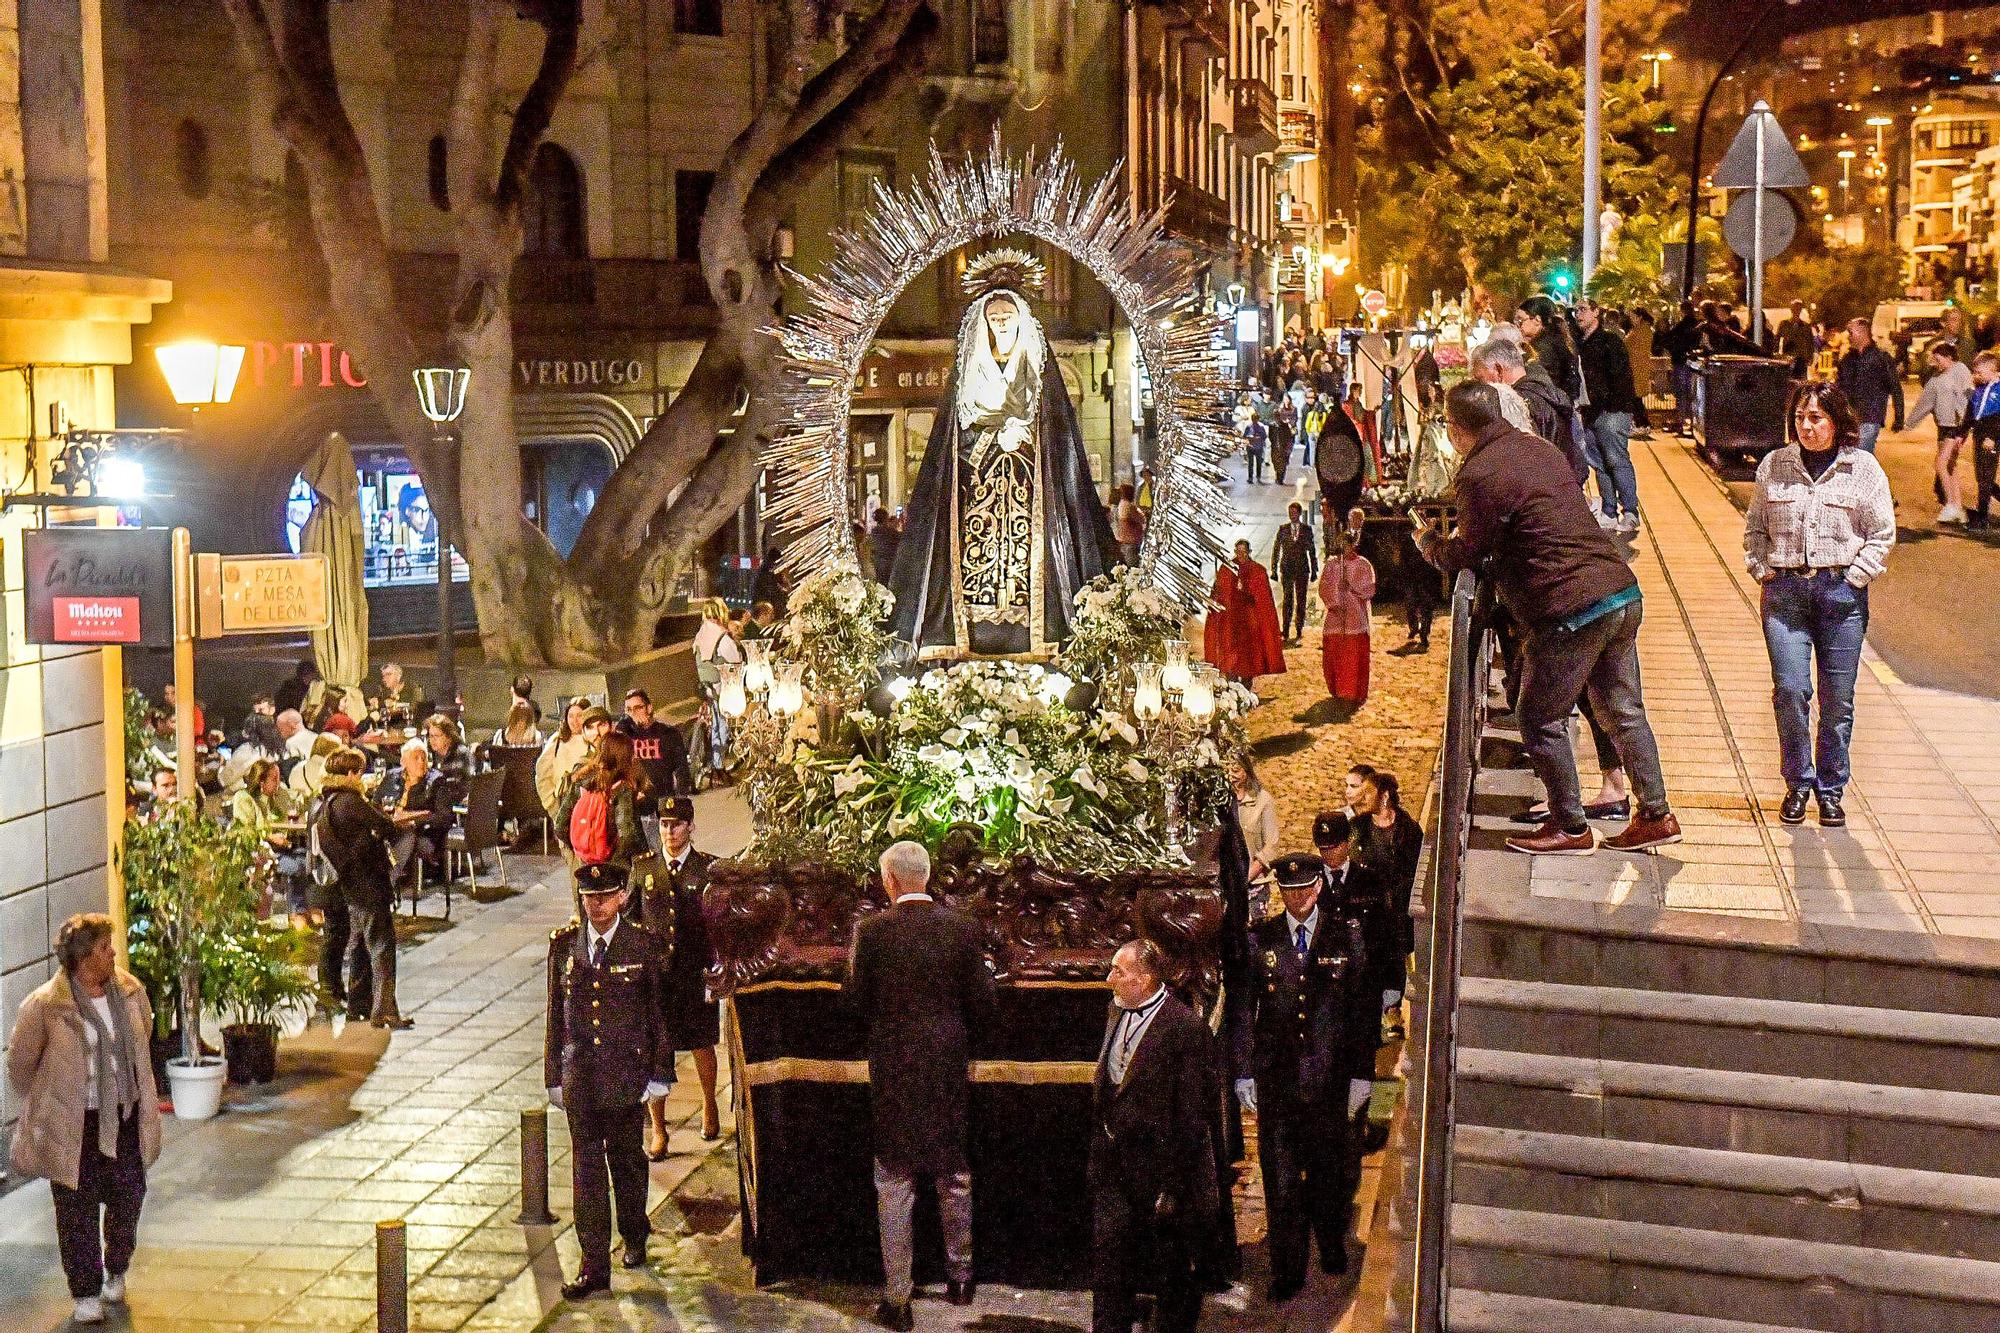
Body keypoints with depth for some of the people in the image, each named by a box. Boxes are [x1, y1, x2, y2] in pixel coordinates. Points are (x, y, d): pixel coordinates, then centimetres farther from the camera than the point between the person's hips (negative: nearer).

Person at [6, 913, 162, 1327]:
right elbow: (19, 1064, -3)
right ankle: (86, 1295, 18)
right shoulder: (44, 1006, -18)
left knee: (127, 1200, 13)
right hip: (72, 1127, -4)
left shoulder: (131, 991, -4)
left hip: (125, 1118, 4)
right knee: (78, 1213, 3)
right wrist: (44, 1107, 7)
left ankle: (116, 1273, 38)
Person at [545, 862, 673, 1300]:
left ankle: (635, 1237, 37)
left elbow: (658, 1012, 0)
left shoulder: (642, 944, -4)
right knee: (586, 1166, 1)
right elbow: (556, 1014, 7)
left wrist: (660, 1075, -1)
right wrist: (554, 1075, 7)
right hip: (580, 1074, 1)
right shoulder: (563, 944, 2)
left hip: (628, 1071, -1)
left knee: (627, 1158, 13)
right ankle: (594, 1265, 4)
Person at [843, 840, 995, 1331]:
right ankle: (960, 1276, 30)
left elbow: (856, 1001, -7)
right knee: (954, 1175, 18)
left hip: (892, 1066, -2)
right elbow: (982, 1002, -3)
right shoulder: (962, 927, -6)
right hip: (950, 1064, 2)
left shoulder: (873, 929, -11)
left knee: (894, 1184, 5)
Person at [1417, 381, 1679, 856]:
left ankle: (1571, 828, 14)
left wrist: (1430, 544, 19)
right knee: (1623, 710, 18)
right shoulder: (1538, 448, 14)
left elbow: (1469, 554, -1)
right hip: (1622, 594, 8)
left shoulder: (1479, 475, -12)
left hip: (1570, 612, -8)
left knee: (1540, 720, 7)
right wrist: (1457, 523, 30)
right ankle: (1656, 816, 23)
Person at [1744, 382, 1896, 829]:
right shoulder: (1774, 465, 7)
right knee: (1790, 690, -7)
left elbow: (1882, 534, 4)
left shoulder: (1863, 469, 2)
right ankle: (1798, 784, 10)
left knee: (1838, 699, 4)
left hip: (1841, 591, -1)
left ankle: (1831, 788, 18)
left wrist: (1856, 578, -5)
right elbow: (1754, 528, 15)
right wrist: (1762, 570, 3)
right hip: (1785, 590, 1)